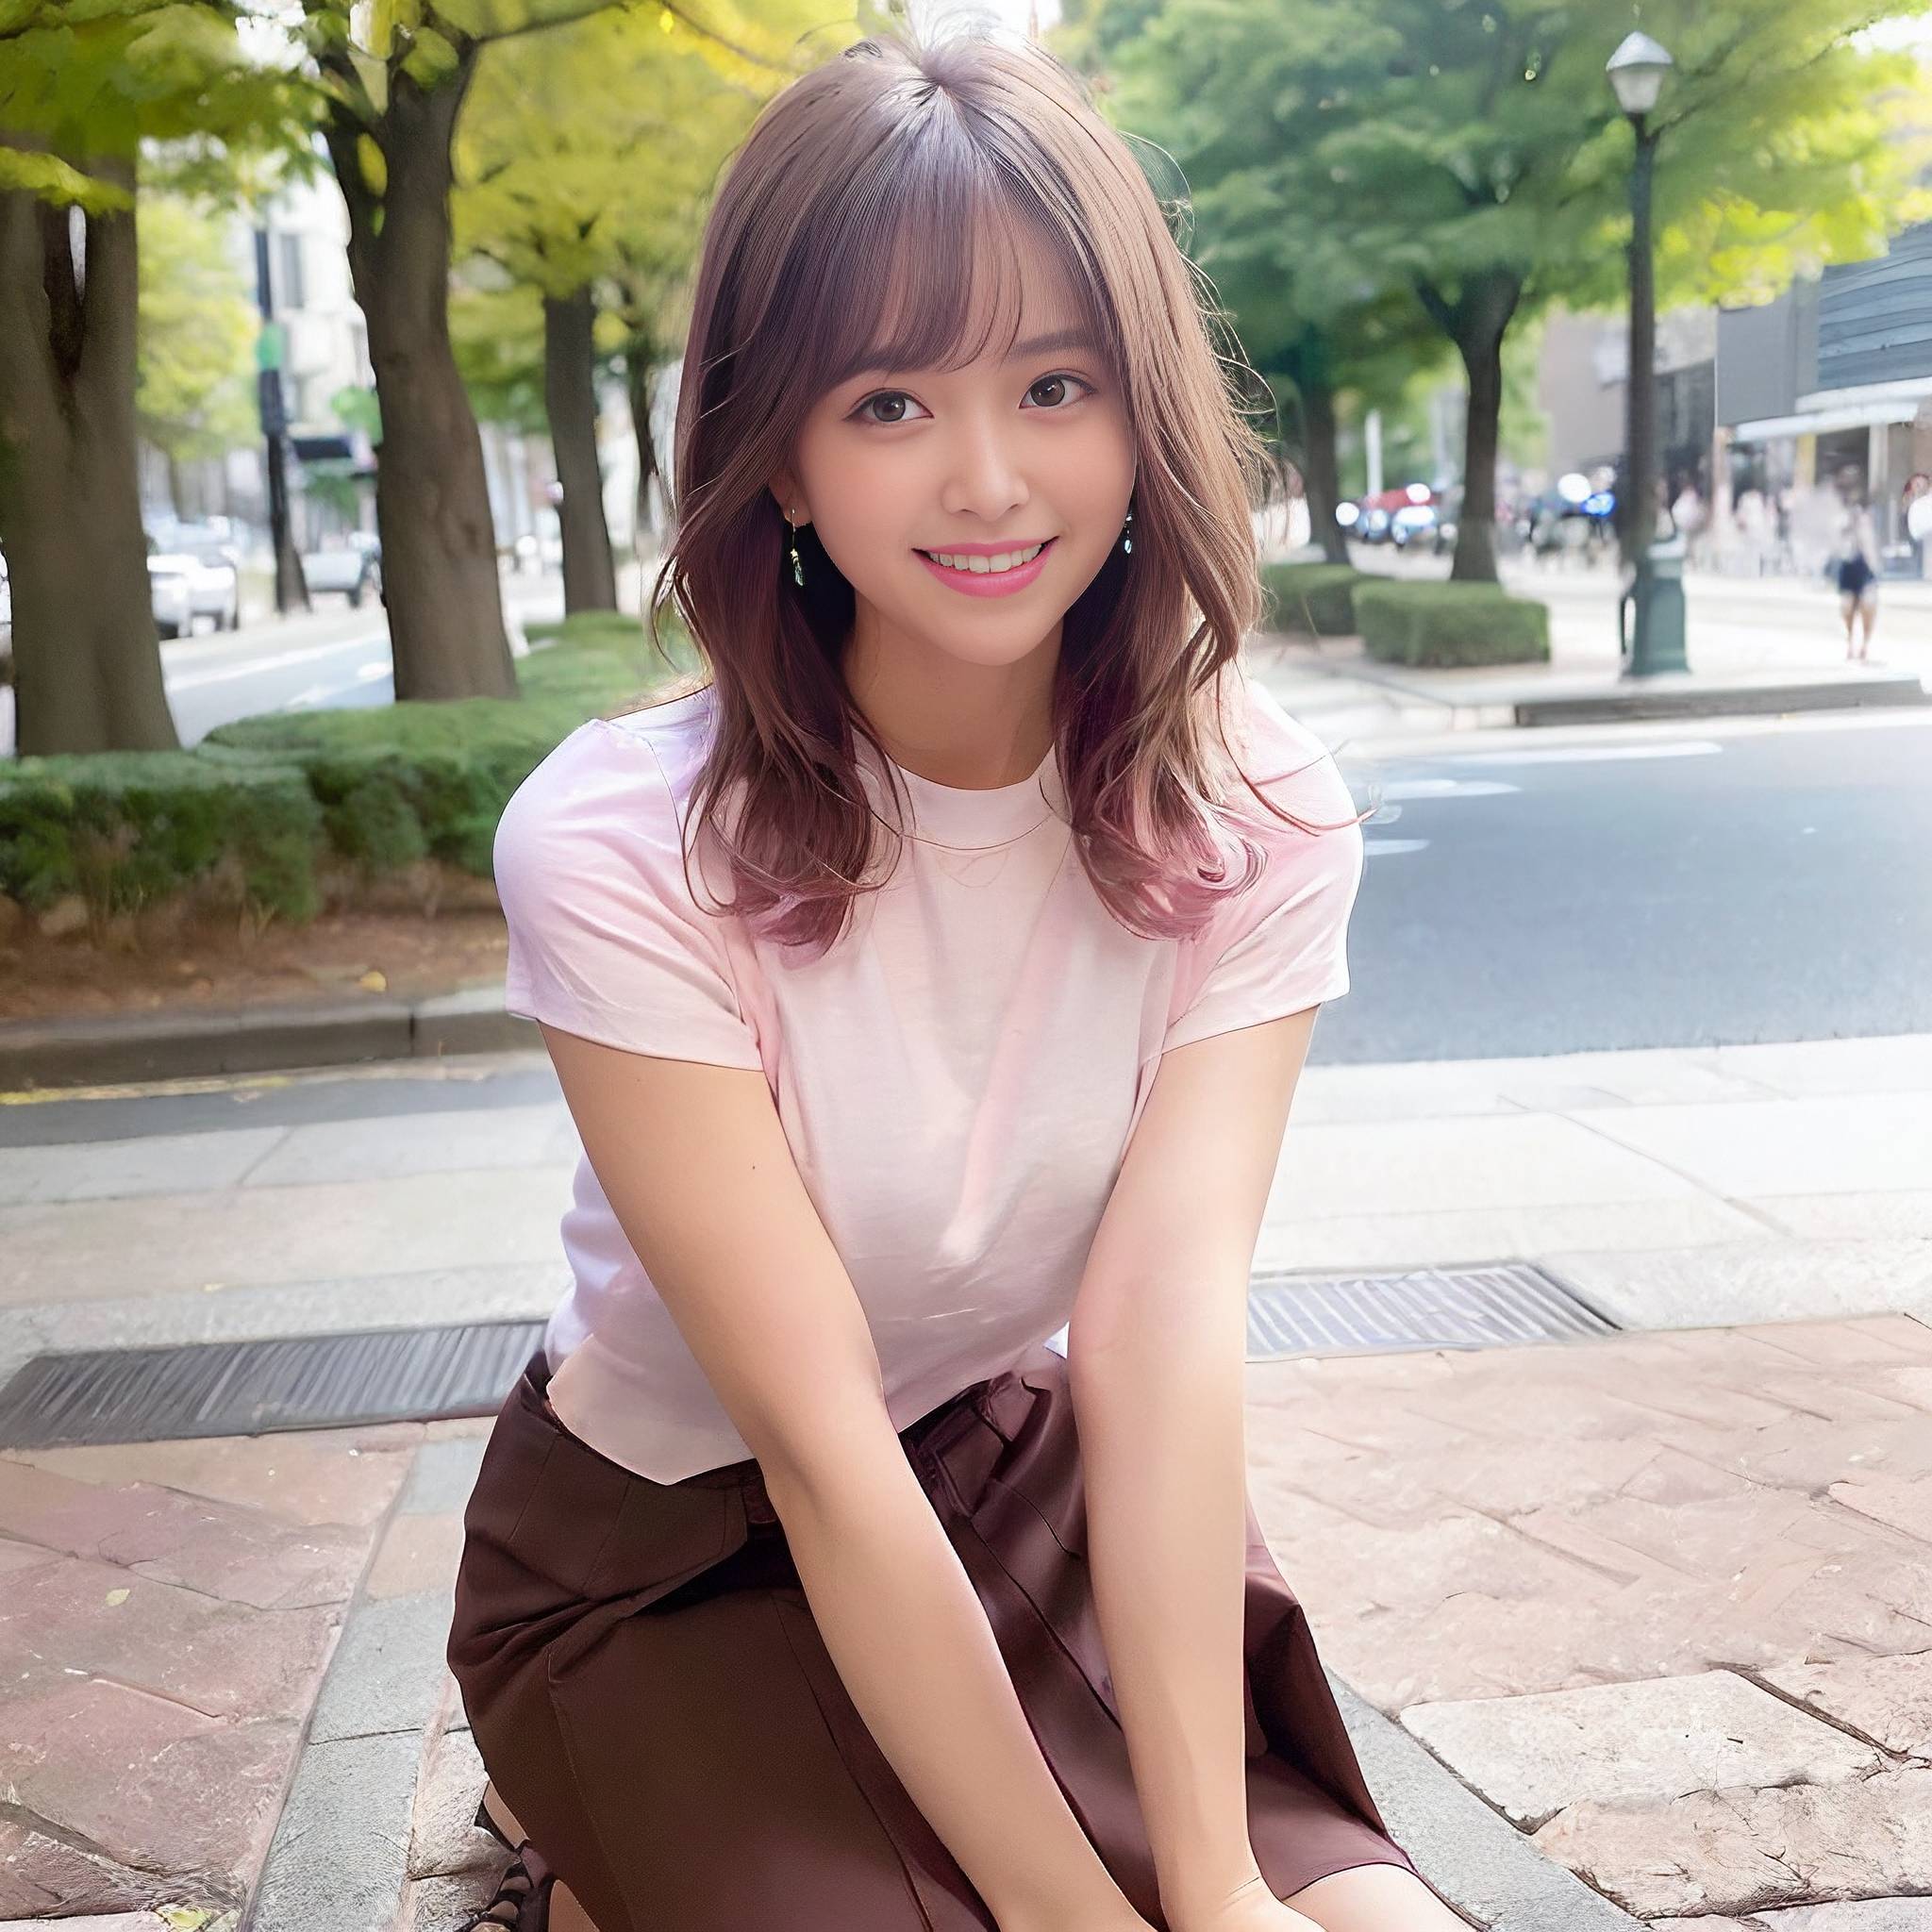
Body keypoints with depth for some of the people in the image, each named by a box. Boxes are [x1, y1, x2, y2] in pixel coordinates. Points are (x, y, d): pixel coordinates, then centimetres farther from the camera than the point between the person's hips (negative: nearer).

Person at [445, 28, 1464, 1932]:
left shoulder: (1254, 822, -13)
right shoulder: (622, 848, -24)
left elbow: (1161, 1333, -23)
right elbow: (820, 1444, -25)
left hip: (1034, 1495, 3)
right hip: (677, 1557, -3)